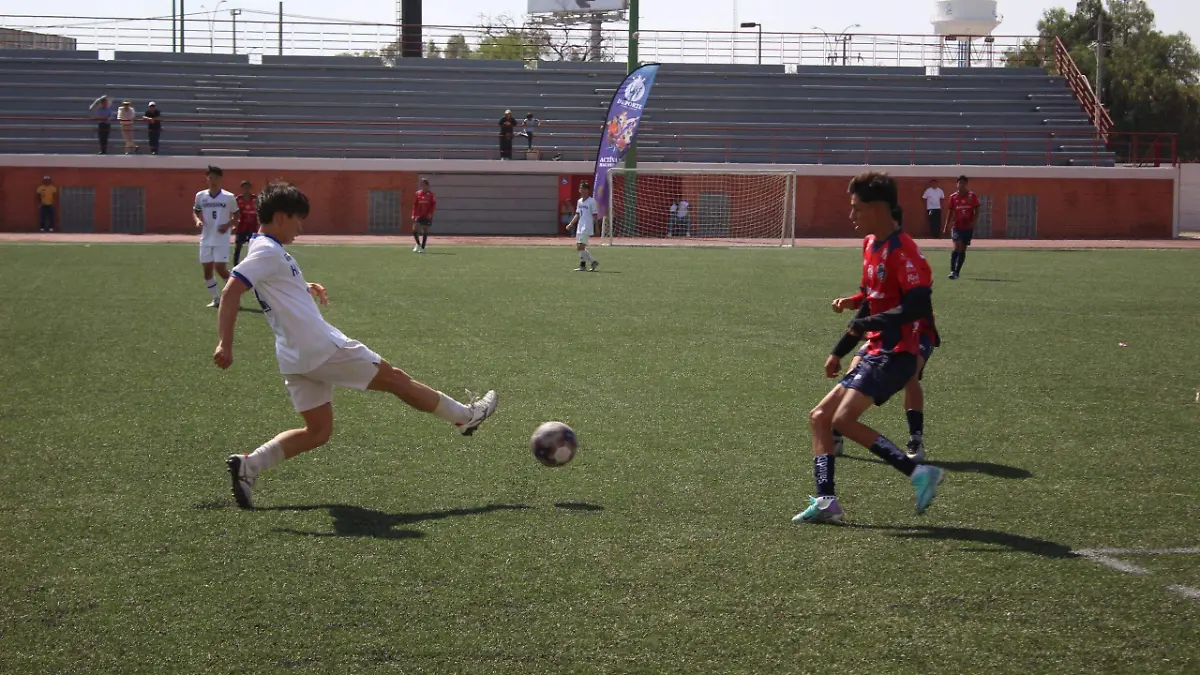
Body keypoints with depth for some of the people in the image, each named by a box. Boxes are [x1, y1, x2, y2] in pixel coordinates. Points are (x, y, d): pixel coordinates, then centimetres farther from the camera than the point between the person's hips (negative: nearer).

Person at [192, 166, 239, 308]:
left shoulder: (229, 197, -5)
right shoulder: (200, 196, 3)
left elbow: (236, 214, 6)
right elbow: (195, 211, 15)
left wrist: (228, 224, -12)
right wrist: (197, 220, -6)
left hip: (222, 239, -4)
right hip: (206, 238, 4)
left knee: (220, 269, -11)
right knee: (207, 270, 4)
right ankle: (216, 299, 17)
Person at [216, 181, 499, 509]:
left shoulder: (265, 250, 15)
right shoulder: (268, 252, -15)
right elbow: (231, 291, -25)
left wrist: (305, 288, 23)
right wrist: (225, 344, -30)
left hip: (297, 359, 10)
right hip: (322, 347, -10)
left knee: (317, 432, 11)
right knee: (394, 378, 6)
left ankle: (248, 466, -3)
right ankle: (465, 416, 21)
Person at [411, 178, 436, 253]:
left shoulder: (430, 193, -1)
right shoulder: (418, 193, 6)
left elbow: (434, 204, -3)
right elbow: (415, 204, 8)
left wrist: (430, 213, -13)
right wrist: (413, 215, 1)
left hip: (427, 216, -2)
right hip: (418, 215, 2)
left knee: (425, 231, 2)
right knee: (414, 230, -10)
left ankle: (422, 248, 10)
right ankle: (418, 244, 13)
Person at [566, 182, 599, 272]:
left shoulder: (592, 201, -8)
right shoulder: (579, 201, 14)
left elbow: (595, 215, -9)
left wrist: (596, 228, -14)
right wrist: (571, 224, 15)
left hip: (587, 228, -9)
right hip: (580, 227, 9)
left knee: (581, 246, -13)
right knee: (578, 247, 8)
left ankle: (582, 265, -5)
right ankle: (593, 262, 17)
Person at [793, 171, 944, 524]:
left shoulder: (901, 249, -15)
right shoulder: (870, 244, 15)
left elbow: (920, 305, -25)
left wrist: (868, 324, -23)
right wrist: (840, 350, 23)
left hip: (894, 353, -10)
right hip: (876, 352, 10)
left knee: (844, 420, -20)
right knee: (819, 417, 8)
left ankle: (918, 471, -17)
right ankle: (826, 500, 3)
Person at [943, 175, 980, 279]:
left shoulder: (972, 196, 0)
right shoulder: (953, 197, 3)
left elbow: (977, 212, 0)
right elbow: (950, 212, 8)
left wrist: (973, 221, -17)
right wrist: (946, 226, 0)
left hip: (968, 227, 1)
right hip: (957, 227, -1)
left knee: (962, 250, 6)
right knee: (957, 247, -18)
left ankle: (957, 272, 16)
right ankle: (952, 271, -20)